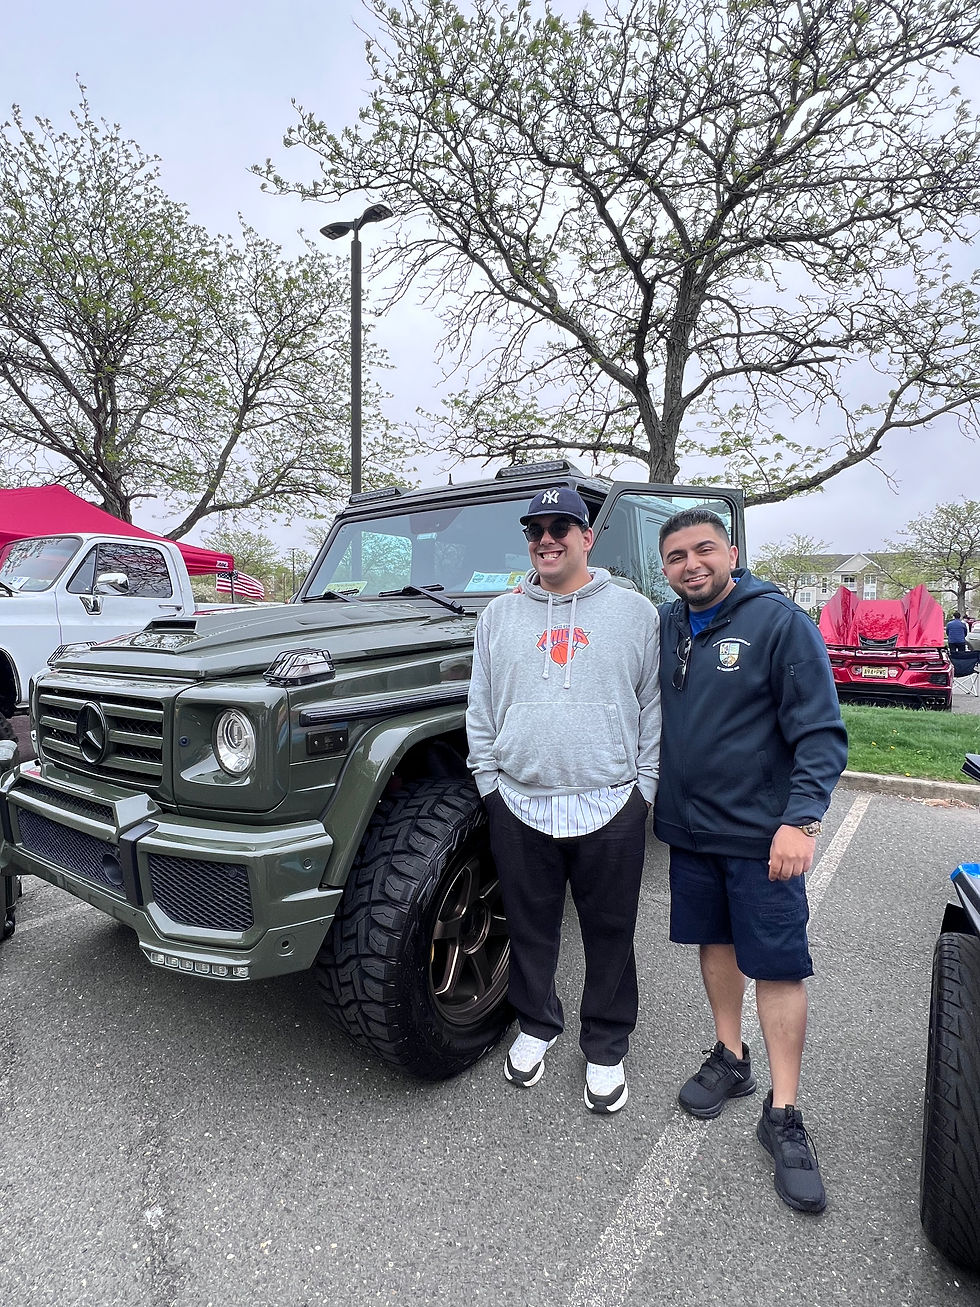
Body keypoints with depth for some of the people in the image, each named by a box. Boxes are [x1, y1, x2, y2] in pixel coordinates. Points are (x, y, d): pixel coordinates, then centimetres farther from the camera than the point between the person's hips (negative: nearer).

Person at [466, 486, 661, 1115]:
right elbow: (480, 709, 9)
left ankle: (606, 1048, 35)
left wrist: (643, 787, -1)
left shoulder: (636, 612, 2)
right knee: (530, 928, 17)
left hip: (610, 809, -1)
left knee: (610, 934, 13)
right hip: (520, 806, 2)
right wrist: (490, 780, 3)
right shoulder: (500, 615, 8)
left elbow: (655, 708, 3)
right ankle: (536, 1026, 41)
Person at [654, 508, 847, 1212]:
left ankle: (784, 1114, 20)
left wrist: (801, 818, -22)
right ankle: (730, 1059, 38)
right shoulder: (665, 625, 3)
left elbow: (822, 732, -14)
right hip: (688, 824, 5)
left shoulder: (780, 621, -13)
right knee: (715, 941, 18)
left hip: (761, 832, -5)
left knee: (778, 963, 4)